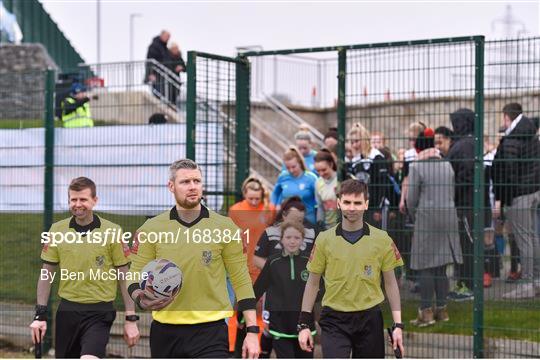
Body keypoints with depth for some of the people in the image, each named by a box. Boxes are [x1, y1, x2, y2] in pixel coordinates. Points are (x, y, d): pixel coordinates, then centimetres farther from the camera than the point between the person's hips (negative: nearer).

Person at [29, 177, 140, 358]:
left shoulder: (113, 232, -6)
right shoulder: (57, 230, 2)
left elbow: (124, 277, -1)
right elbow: (47, 274, 9)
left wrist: (131, 319, -4)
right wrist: (40, 314, 4)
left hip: (99, 312, -4)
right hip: (67, 310, 4)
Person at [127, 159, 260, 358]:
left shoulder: (225, 227, -1)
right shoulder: (151, 228, 2)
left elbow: (241, 281, 1)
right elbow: (136, 278, 6)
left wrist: (252, 331, -4)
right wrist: (142, 300, -17)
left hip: (211, 331, -2)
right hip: (165, 332, 2)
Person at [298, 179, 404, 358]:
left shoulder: (382, 239, 0)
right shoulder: (324, 239, 0)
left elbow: (390, 283, 5)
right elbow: (313, 283, 6)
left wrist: (397, 325, 0)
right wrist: (304, 324, 3)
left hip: (369, 318, 1)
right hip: (334, 320, -1)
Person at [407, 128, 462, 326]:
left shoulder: (417, 166, -9)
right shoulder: (447, 165, 7)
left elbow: (412, 198, -5)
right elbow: (451, 193, 10)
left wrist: (414, 216, 12)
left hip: (427, 216, -5)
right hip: (448, 216, 5)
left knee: (425, 267, 0)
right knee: (441, 267, 12)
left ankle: (426, 311, -1)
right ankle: (441, 309, 16)